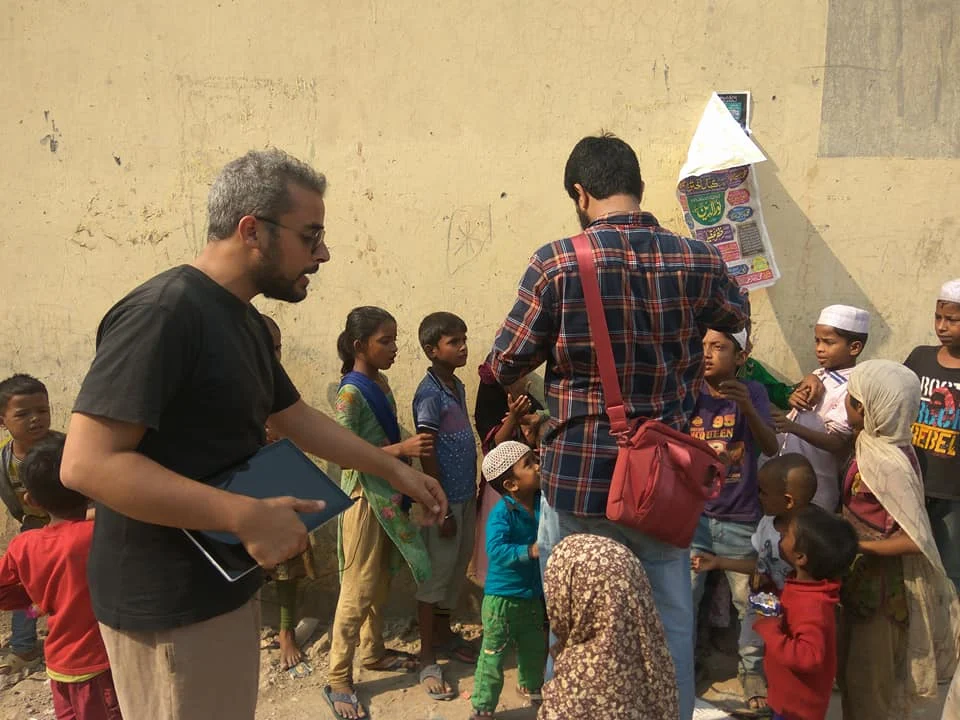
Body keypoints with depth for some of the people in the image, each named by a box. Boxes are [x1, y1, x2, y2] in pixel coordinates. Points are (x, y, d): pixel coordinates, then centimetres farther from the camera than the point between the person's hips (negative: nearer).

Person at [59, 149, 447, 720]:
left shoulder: (245, 321, 8)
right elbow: (87, 463, -29)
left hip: (225, 586, 9)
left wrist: (394, 469, 15)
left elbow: (296, 417, 17)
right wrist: (247, 517, -30)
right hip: (171, 603, -9)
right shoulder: (163, 312, -23)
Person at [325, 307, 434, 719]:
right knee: (358, 589, 0)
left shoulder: (381, 382, 7)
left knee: (381, 582, 19)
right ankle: (338, 680, 12)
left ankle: (373, 652, 36)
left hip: (389, 493, 8)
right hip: (364, 496, -8)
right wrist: (402, 448, -28)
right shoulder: (351, 393, -19)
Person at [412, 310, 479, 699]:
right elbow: (427, 456, -18)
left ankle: (443, 632, 36)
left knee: (457, 568, 18)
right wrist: (442, 510, -16)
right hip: (444, 499, -8)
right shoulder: (429, 394, -18)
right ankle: (427, 659, 14)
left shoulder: (458, 386, 8)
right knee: (436, 574, 2)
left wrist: (474, 490, 15)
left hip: (465, 495, 8)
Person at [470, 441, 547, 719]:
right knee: (494, 652, 3)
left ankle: (531, 686, 50)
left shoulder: (542, 503, -4)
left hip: (535, 594, 7)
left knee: (535, 647, 25)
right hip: (503, 596, -7)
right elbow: (496, 550, -32)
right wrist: (530, 551, -37)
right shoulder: (501, 513, -22)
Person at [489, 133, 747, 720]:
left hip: (578, 478, -2)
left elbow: (505, 367, -4)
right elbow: (736, 317, 18)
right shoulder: (698, 260, -4)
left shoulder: (555, 264, -13)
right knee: (671, 616, 18)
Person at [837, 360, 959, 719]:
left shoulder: (886, 464, -29)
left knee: (868, 680, 11)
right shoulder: (877, 443, -3)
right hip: (865, 577, 8)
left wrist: (855, 546, -21)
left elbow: (917, 540, -29)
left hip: (879, 583, -8)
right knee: (851, 666, 24)